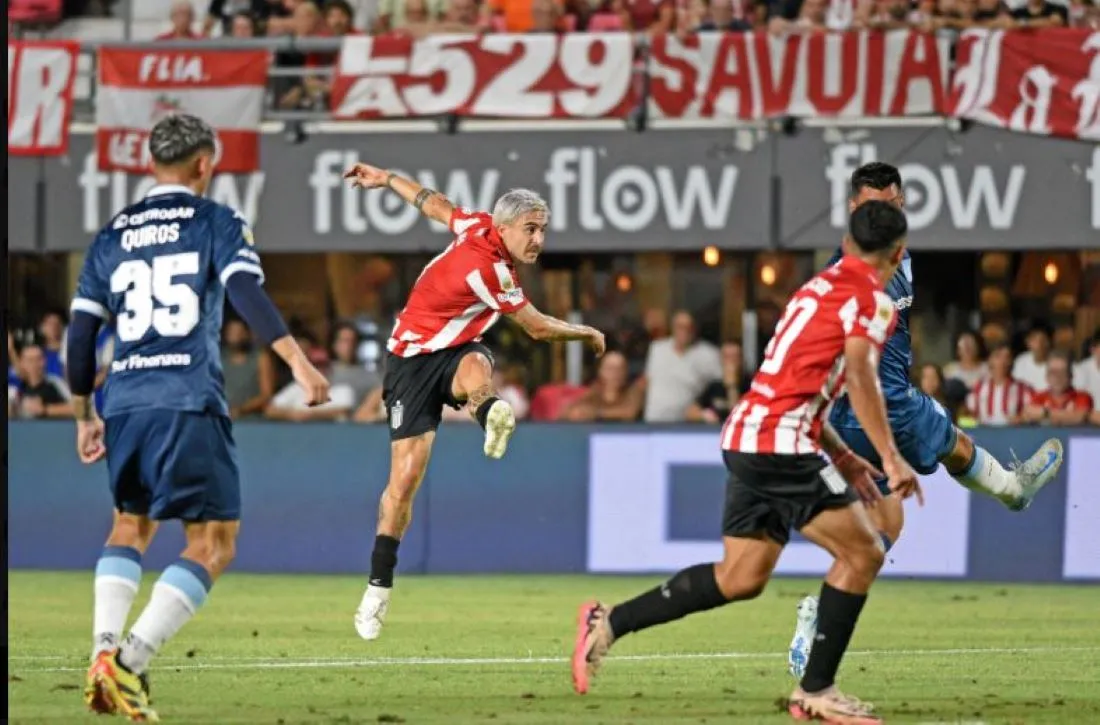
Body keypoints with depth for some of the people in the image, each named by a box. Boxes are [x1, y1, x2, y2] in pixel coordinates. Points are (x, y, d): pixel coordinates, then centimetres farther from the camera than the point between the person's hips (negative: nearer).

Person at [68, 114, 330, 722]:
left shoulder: (111, 236, 16)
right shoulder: (217, 223, 5)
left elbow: (81, 334, 16)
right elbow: (247, 295, -12)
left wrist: (84, 415, 25)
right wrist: (297, 361, -18)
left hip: (124, 402, 5)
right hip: (189, 403, -5)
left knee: (131, 525, 25)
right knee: (213, 543, 0)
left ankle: (104, 649, 5)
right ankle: (129, 661, -17)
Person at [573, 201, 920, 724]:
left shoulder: (819, 288, 23)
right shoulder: (871, 299, -5)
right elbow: (859, 377, -22)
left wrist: (841, 457, 25)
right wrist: (891, 458, -22)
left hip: (747, 439, 9)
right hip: (782, 445, -9)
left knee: (742, 577, 11)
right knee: (862, 554, -2)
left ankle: (610, 622, 8)